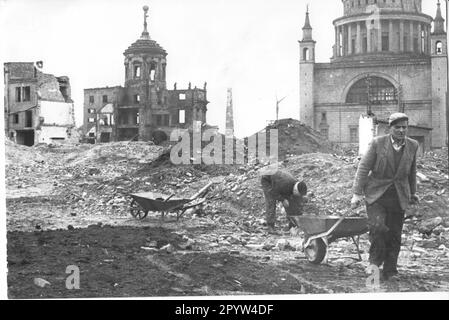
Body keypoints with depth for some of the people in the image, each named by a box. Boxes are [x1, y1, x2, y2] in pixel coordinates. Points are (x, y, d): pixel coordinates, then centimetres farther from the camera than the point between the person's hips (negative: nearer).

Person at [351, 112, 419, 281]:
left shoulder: (413, 145, 2)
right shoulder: (378, 143, -8)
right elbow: (363, 168, -6)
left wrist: (412, 193, 26)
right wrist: (357, 193, -9)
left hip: (399, 197, 3)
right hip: (376, 194, -3)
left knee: (395, 236, 4)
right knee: (378, 227, -20)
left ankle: (390, 271, 17)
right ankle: (375, 260, 3)